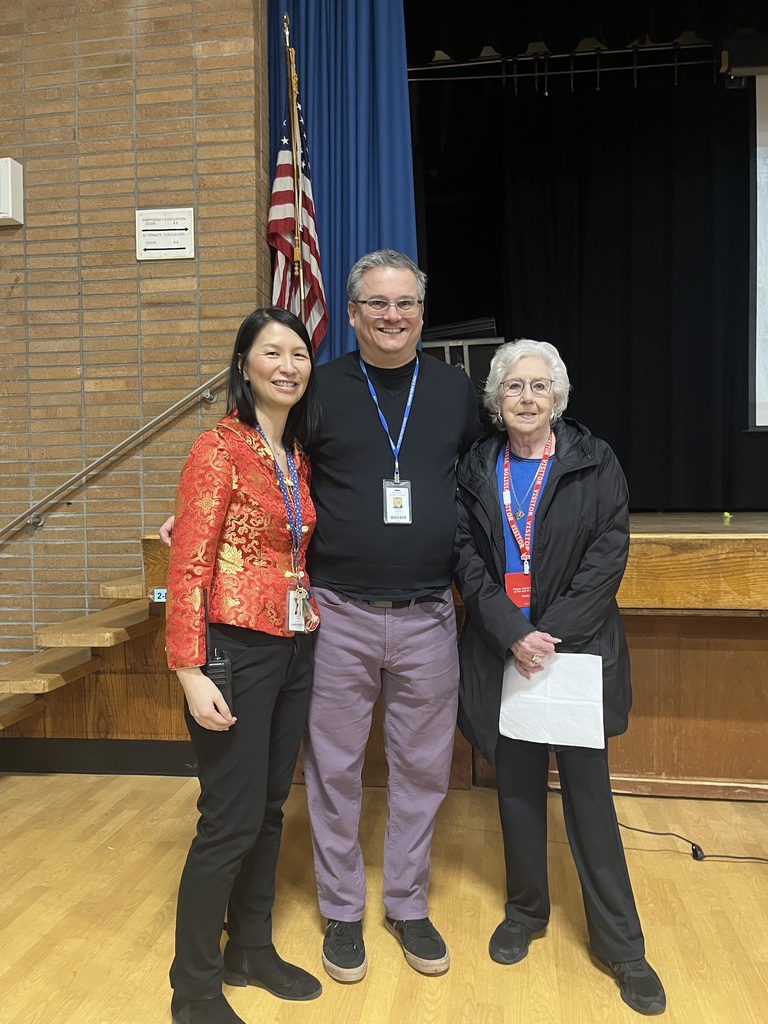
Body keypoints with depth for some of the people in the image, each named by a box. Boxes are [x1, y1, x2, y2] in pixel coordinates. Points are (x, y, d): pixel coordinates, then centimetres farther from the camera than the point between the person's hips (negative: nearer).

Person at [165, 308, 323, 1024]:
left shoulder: (300, 456, 10)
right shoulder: (219, 449, -11)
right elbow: (188, 566, -15)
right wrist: (190, 673, -18)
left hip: (295, 652, 7)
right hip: (235, 651, -7)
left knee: (269, 809, 17)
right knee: (231, 820, 1)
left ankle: (251, 949, 38)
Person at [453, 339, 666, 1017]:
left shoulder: (594, 463, -1)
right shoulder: (476, 470, 4)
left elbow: (608, 554, -7)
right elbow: (467, 558, -1)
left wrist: (553, 634, -14)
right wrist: (512, 634, -12)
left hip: (577, 649, -2)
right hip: (502, 651, 2)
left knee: (587, 788, 3)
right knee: (518, 783, 12)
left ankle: (619, 941, 20)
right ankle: (526, 910, 33)